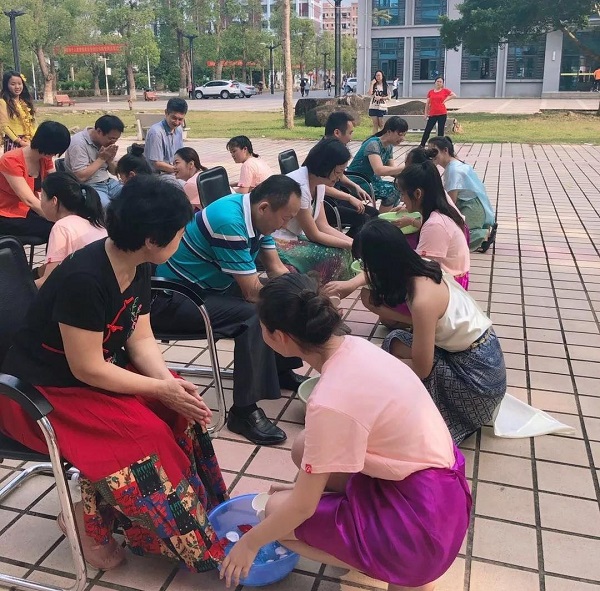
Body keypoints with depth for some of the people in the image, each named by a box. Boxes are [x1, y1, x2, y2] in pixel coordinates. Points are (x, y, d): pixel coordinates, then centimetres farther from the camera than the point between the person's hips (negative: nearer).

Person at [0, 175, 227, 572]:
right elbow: (87, 369, -27)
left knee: (181, 409, -7)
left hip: (97, 371, 8)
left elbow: (141, 338, -1)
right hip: (41, 392, -8)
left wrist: (169, 381, -18)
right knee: (143, 434, -23)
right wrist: (160, 388, -21)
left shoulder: (137, 266, -5)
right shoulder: (84, 279, -32)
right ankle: (89, 519, 1)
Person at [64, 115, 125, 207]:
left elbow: (114, 171, 14)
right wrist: (102, 158, -15)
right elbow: (81, 176, -22)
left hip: (108, 182, 7)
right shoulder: (79, 143, -15)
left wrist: (110, 159, -8)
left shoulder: (104, 141, 6)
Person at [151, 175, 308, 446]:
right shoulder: (229, 221, -29)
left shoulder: (255, 215, -1)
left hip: (210, 286, 10)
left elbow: (276, 269, 5)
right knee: (255, 315, -28)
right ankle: (244, 411, -21)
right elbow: (252, 292, -24)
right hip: (172, 299, -10)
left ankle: (280, 369, 20)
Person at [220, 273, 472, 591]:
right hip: (435, 477, 8)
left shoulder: (331, 401, -27)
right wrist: (307, 482, 21)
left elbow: (302, 507, -15)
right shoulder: (353, 347, -5)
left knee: (279, 509, 0)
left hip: (423, 518, -8)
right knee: (305, 449, 11)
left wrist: (249, 542, 2)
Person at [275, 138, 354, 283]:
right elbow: (314, 235, -17)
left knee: (342, 251, -2)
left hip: (295, 236, 9)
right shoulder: (299, 186, -25)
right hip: (278, 244, -9)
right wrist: (351, 245, -12)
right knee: (335, 256, -18)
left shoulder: (319, 183, 2)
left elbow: (323, 226, 1)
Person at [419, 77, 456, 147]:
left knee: (440, 130, 3)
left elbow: (454, 95, 4)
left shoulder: (445, 90, 3)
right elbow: (427, 103, 10)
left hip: (442, 114, -1)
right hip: (432, 114, 1)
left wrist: (446, 100, -1)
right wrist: (426, 113, 6)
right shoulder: (430, 92, 7)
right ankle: (422, 145, 6)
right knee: (427, 130, 0)